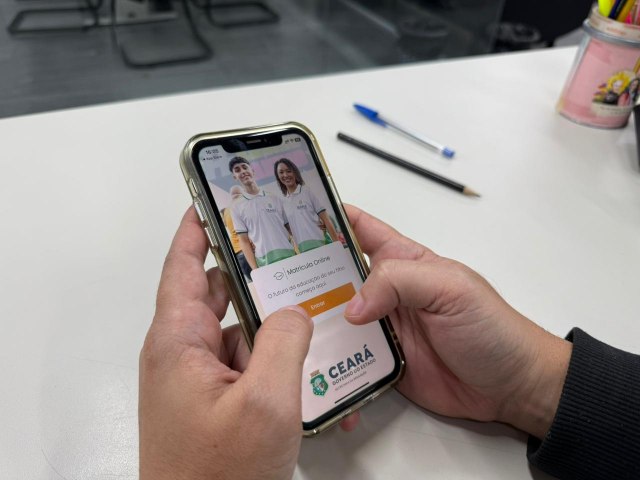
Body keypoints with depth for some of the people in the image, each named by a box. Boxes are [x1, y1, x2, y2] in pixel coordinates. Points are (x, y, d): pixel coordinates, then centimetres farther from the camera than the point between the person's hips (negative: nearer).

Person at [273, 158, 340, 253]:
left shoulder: (308, 191, 4)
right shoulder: (283, 202, 13)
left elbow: (326, 220, 1)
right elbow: (288, 229, 15)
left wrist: (337, 244, -4)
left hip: (318, 243, -3)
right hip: (301, 249, 3)